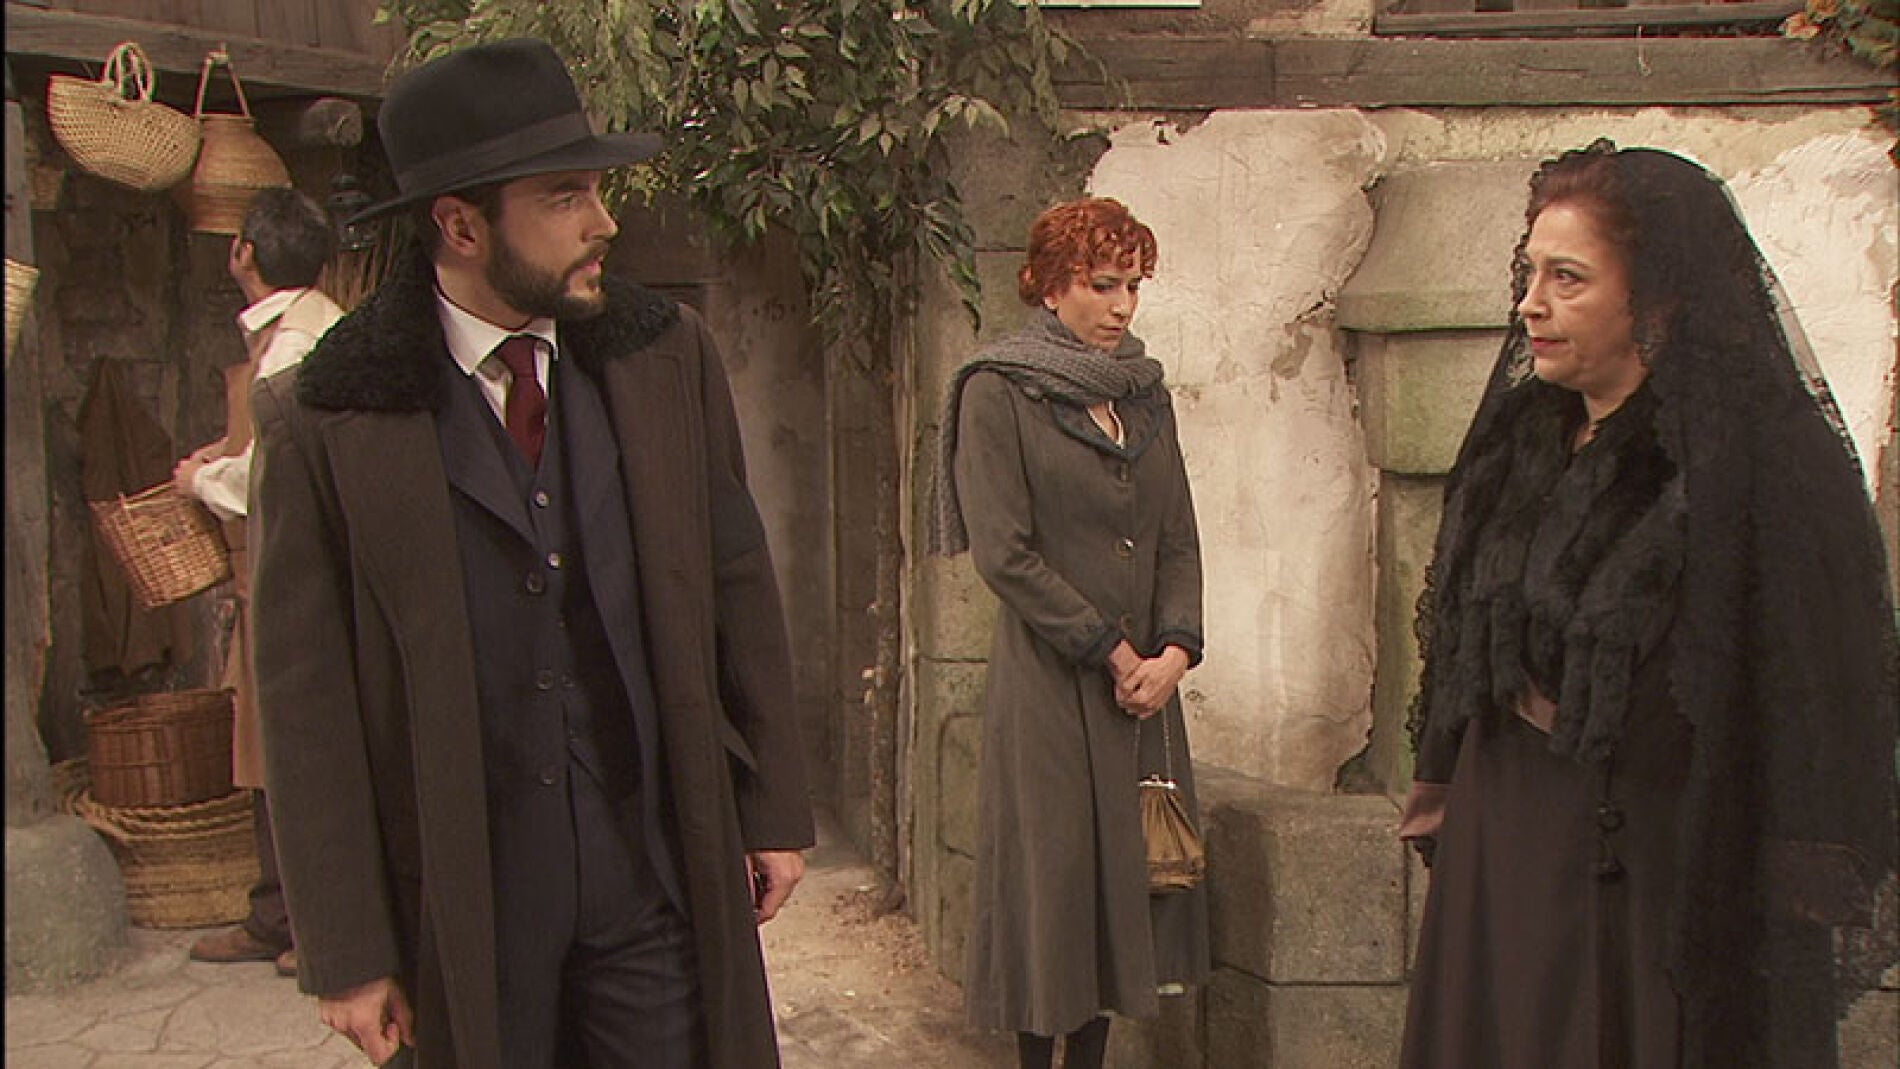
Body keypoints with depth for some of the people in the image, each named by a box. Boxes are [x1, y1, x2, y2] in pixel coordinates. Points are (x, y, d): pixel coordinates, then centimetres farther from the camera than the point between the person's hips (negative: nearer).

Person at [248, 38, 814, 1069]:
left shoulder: (668, 355, 0)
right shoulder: (326, 422, -9)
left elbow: (739, 587, 6)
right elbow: (308, 703, -6)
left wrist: (776, 810, 8)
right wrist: (347, 953, -4)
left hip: (662, 874, 2)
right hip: (459, 903, -2)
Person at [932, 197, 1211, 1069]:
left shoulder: (1145, 394, 13)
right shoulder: (997, 395, -5)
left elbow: (1180, 540, 10)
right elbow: (1003, 553, -12)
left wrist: (1176, 650, -5)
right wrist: (1110, 652, -11)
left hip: (1145, 680, 6)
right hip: (1048, 685, -6)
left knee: (1128, 866, 9)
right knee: (1051, 872, 1)